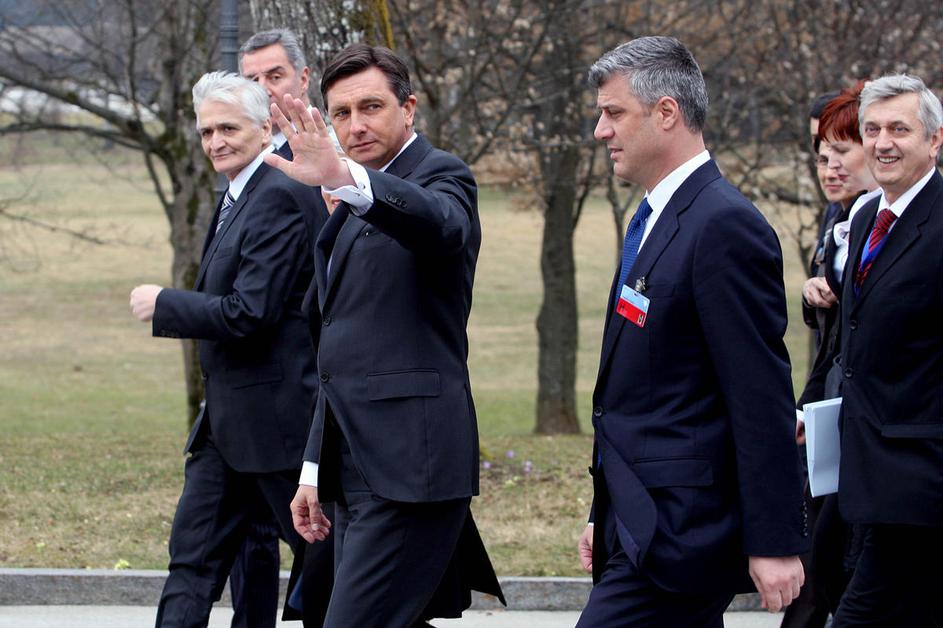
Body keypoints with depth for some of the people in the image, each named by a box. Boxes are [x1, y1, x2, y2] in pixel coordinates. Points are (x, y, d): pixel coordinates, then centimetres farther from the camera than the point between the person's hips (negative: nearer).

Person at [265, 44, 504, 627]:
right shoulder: (355, 208, 23)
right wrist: (316, 468, 24)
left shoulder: (441, 175, -5)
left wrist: (344, 177, -49)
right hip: (362, 469, 9)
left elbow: (442, 225, -32)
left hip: (409, 465, -9)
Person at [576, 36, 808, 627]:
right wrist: (606, 515, 22)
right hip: (643, 523, 10)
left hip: (680, 534, -10)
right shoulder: (656, 221, 17)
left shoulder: (727, 227, -15)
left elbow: (763, 397, -18)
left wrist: (775, 542, -20)